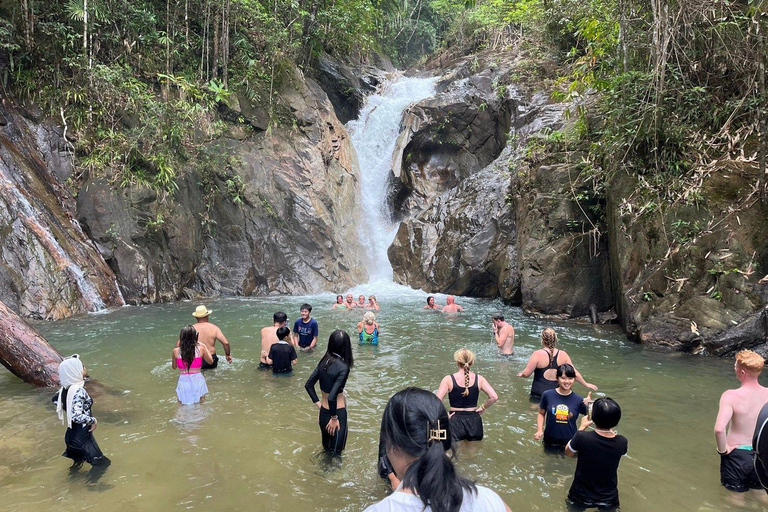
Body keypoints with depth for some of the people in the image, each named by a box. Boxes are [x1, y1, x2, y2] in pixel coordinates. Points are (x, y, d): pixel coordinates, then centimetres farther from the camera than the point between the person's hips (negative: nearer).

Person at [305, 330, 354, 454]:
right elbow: (332, 396, -27)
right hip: (337, 413, -7)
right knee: (335, 452, 9)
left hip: (324, 412, 7)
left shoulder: (324, 361, -1)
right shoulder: (343, 367, -22)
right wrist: (334, 418, -15)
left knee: (326, 449, 26)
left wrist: (319, 404, 9)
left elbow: (308, 385, 5)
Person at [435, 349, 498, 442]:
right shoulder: (478, 379, -2)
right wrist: (483, 408, 5)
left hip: (456, 421, -2)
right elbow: (494, 397, -10)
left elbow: (438, 401, -17)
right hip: (474, 421, 2)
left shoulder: (449, 379, -8)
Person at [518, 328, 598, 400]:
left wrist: (521, 374, 13)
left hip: (538, 394, -4)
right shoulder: (563, 355, 0)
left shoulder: (537, 354, -12)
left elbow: (526, 374, -10)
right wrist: (586, 384, 19)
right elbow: (574, 373, 5)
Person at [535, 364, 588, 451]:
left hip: (570, 441, 0)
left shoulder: (578, 400, -9)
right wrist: (539, 430, -8)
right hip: (550, 441, 0)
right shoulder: (548, 395, -9)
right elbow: (541, 414, 4)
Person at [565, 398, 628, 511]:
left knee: (574, 507, 28)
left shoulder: (582, 437, -28)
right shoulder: (622, 442, -21)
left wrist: (582, 428, 0)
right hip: (609, 498, 1)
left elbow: (568, 453, -5)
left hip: (581, 495, -1)